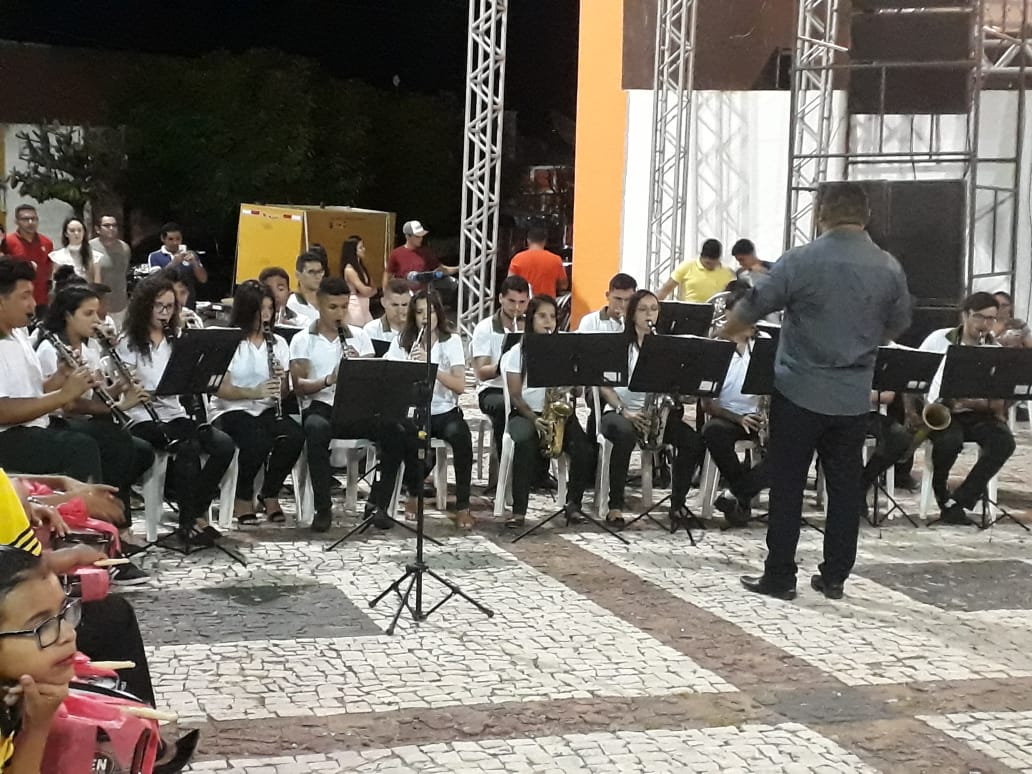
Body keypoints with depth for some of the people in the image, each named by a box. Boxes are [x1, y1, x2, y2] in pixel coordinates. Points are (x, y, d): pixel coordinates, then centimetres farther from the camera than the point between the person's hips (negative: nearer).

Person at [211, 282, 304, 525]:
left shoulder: (277, 343, 11)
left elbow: (283, 393, 10)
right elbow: (221, 389, -11)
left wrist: (281, 381, -13)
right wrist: (255, 392, -27)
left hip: (266, 409, 5)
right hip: (231, 409, -4)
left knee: (294, 436, -27)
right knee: (259, 441, -34)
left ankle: (270, 494, -3)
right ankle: (243, 498, -7)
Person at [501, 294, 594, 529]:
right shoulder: (517, 352, 4)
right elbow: (515, 395, -1)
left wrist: (566, 389, -18)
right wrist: (534, 418, -18)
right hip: (525, 413, -2)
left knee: (585, 450, -24)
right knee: (527, 443, -36)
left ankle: (573, 503, -3)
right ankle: (519, 509, -29)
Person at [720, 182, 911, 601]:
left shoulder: (799, 261, -11)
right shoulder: (890, 268, 1)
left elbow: (751, 308, -5)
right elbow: (897, 327, 13)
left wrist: (725, 335, 14)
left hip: (799, 393, -3)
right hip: (854, 398, 3)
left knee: (787, 487, 4)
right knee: (845, 487, 12)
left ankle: (780, 576, 8)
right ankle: (834, 577, 17)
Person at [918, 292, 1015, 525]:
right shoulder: (939, 339, -2)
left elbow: (997, 402, -6)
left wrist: (971, 402, -26)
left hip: (976, 413, 2)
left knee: (1004, 442, -28)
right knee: (950, 440, -36)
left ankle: (957, 501, -20)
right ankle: (940, 494, -4)